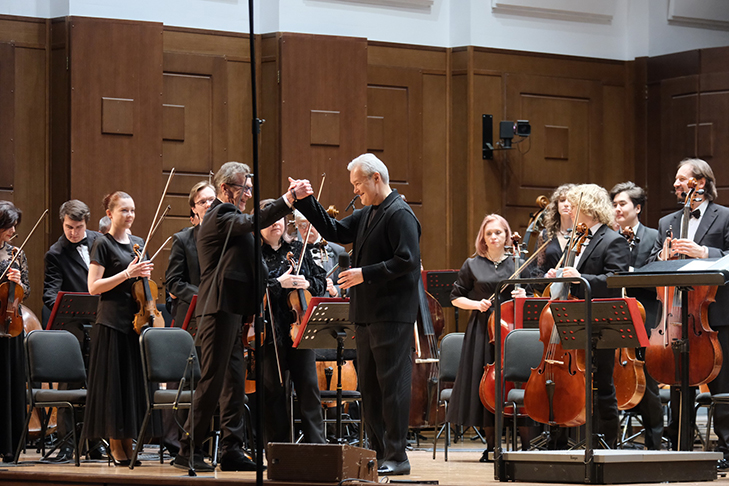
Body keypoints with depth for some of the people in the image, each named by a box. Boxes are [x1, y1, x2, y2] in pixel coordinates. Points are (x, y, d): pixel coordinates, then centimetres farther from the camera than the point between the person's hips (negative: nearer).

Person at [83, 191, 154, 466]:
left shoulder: (138, 243, 15)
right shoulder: (103, 244, -4)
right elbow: (93, 287, -10)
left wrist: (144, 275, 3)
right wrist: (128, 273, -17)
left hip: (136, 320, 6)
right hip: (112, 321, -6)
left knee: (135, 379, 4)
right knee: (114, 380, -4)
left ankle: (128, 441, 10)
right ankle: (115, 445, 1)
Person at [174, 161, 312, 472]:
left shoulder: (229, 217, 23)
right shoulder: (220, 216, -10)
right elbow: (253, 222, -29)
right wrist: (289, 198, -33)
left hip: (232, 312, 10)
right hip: (219, 310, -10)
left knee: (234, 382, 8)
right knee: (212, 381, -9)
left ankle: (232, 450, 10)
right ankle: (188, 452, -5)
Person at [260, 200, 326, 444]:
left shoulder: (298, 249, 13)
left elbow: (321, 281, 17)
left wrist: (307, 284, -4)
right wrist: (278, 284, -19)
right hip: (271, 331, -3)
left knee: (309, 386, 0)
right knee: (274, 389, 2)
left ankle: (317, 444, 4)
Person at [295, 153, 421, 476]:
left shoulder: (399, 214, -13)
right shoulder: (368, 215, 17)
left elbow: (407, 260, -20)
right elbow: (334, 232, 22)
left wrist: (365, 274, -19)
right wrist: (306, 203, 12)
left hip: (392, 314, -10)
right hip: (367, 314, 10)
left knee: (392, 384, -8)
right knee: (369, 385, 11)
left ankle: (397, 457, -5)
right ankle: (378, 452, 17)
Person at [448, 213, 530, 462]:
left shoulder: (517, 264, 10)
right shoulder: (472, 266, 8)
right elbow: (456, 297, 10)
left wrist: (524, 297, -6)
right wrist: (477, 304, -7)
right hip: (482, 330, 0)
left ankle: (527, 445, -1)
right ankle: (491, 444, 7)